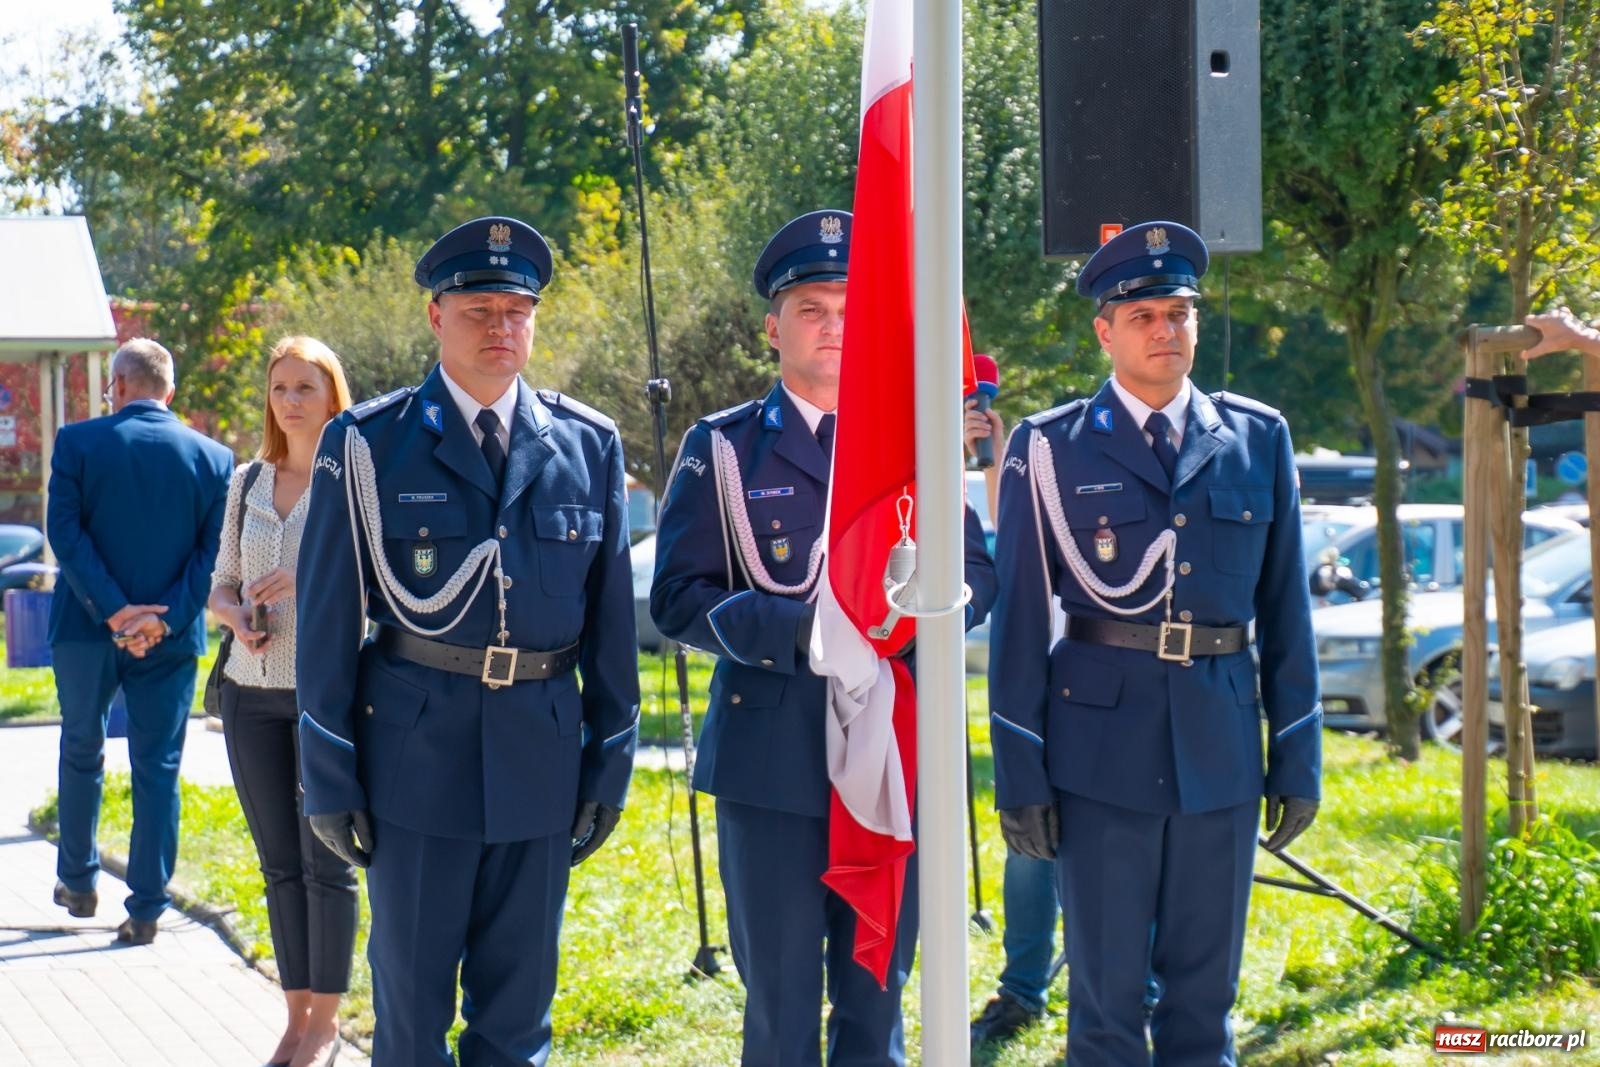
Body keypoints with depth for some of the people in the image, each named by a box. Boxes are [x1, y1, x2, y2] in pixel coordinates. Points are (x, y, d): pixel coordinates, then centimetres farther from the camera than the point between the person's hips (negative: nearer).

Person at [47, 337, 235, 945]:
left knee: (81, 755, 19)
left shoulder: (77, 442, -5)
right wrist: (163, 619, -11)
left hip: (86, 628, -1)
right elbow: (214, 552, -6)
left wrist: (114, 611, -13)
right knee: (159, 770, 5)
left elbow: (64, 531, -11)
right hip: (170, 641, 1)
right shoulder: (212, 457, 0)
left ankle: (77, 883, 28)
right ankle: (146, 910, 3)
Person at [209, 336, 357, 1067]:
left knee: (326, 862, -3)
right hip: (253, 695, 4)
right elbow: (221, 586, 16)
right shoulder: (248, 482, 11)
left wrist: (310, 577, -20)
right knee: (279, 863, 8)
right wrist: (238, 617, -6)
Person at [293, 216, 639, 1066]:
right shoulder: (368, 445, -1)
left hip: (542, 754, 2)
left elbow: (611, 616, 9)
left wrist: (610, 763, 7)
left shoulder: (589, 447, 6)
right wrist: (328, 776, -3)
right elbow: (326, 620, 0)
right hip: (416, 747, -2)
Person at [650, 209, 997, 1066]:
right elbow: (678, 599, -5)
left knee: (877, 993, 10)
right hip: (773, 754, -2)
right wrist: (797, 628, -20)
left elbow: (978, 574, 10)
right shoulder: (723, 450, 2)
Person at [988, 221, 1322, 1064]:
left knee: (1204, 993, 9)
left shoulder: (1259, 440, 8)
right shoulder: (1049, 448, 0)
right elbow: (1020, 621, 0)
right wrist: (1020, 774, -3)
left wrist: (1297, 759, 7)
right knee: (1107, 998, 3)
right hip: (1101, 745, -2)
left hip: (1221, 750, 2)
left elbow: (1286, 608, 10)